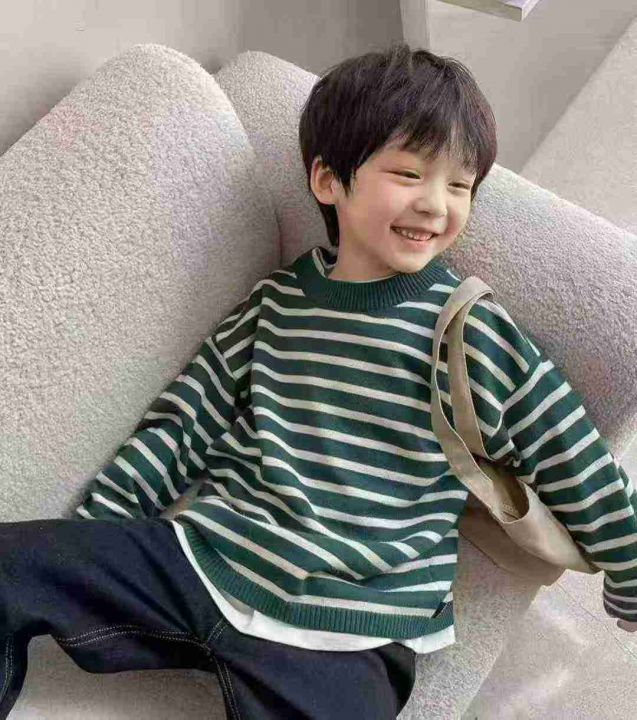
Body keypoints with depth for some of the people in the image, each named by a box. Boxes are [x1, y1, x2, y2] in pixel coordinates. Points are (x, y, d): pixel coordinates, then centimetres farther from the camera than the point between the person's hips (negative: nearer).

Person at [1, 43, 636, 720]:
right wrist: (86, 536, 8)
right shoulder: (275, 302, 6)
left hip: (341, 635, -2)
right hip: (203, 557, 3)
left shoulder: (480, 336, -3)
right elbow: (184, 423, 11)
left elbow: (581, 475, 6)